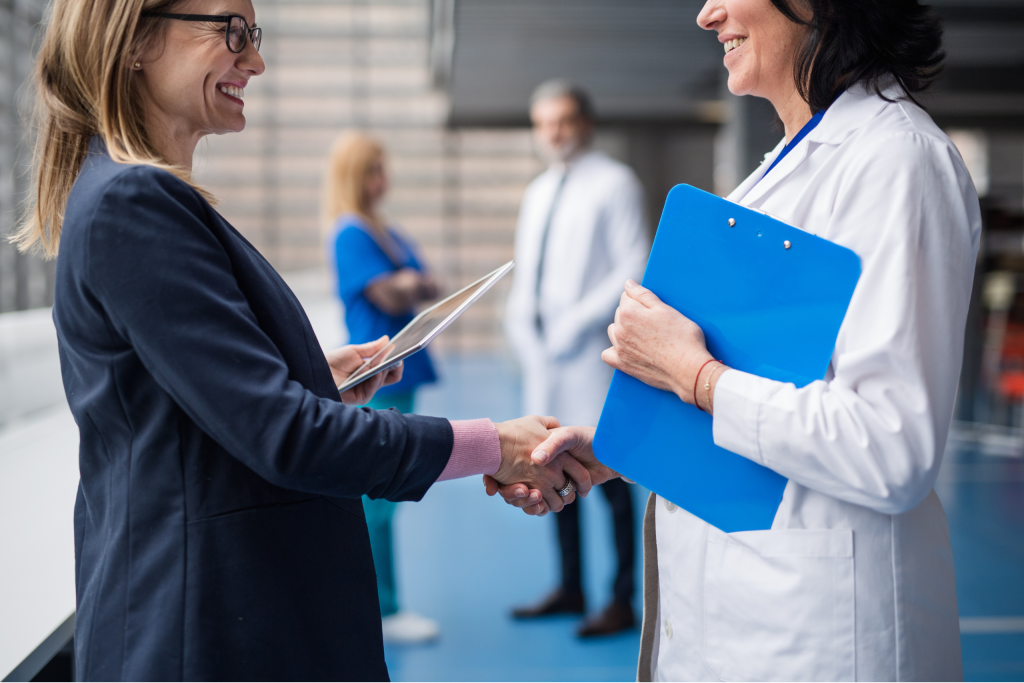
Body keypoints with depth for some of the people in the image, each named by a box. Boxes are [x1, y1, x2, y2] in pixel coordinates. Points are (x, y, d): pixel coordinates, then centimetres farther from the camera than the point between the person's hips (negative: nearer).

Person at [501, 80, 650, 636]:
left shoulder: (614, 183, -2)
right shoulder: (537, 193, 20)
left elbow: (635, 268, -10)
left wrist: (576, 322, -15)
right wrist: (522, 328, 6)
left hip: (594, 355, -7)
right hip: (544, 358, 7)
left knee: (608, 476, -4)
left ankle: (622, 601, 5)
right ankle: (570, 589, 22)